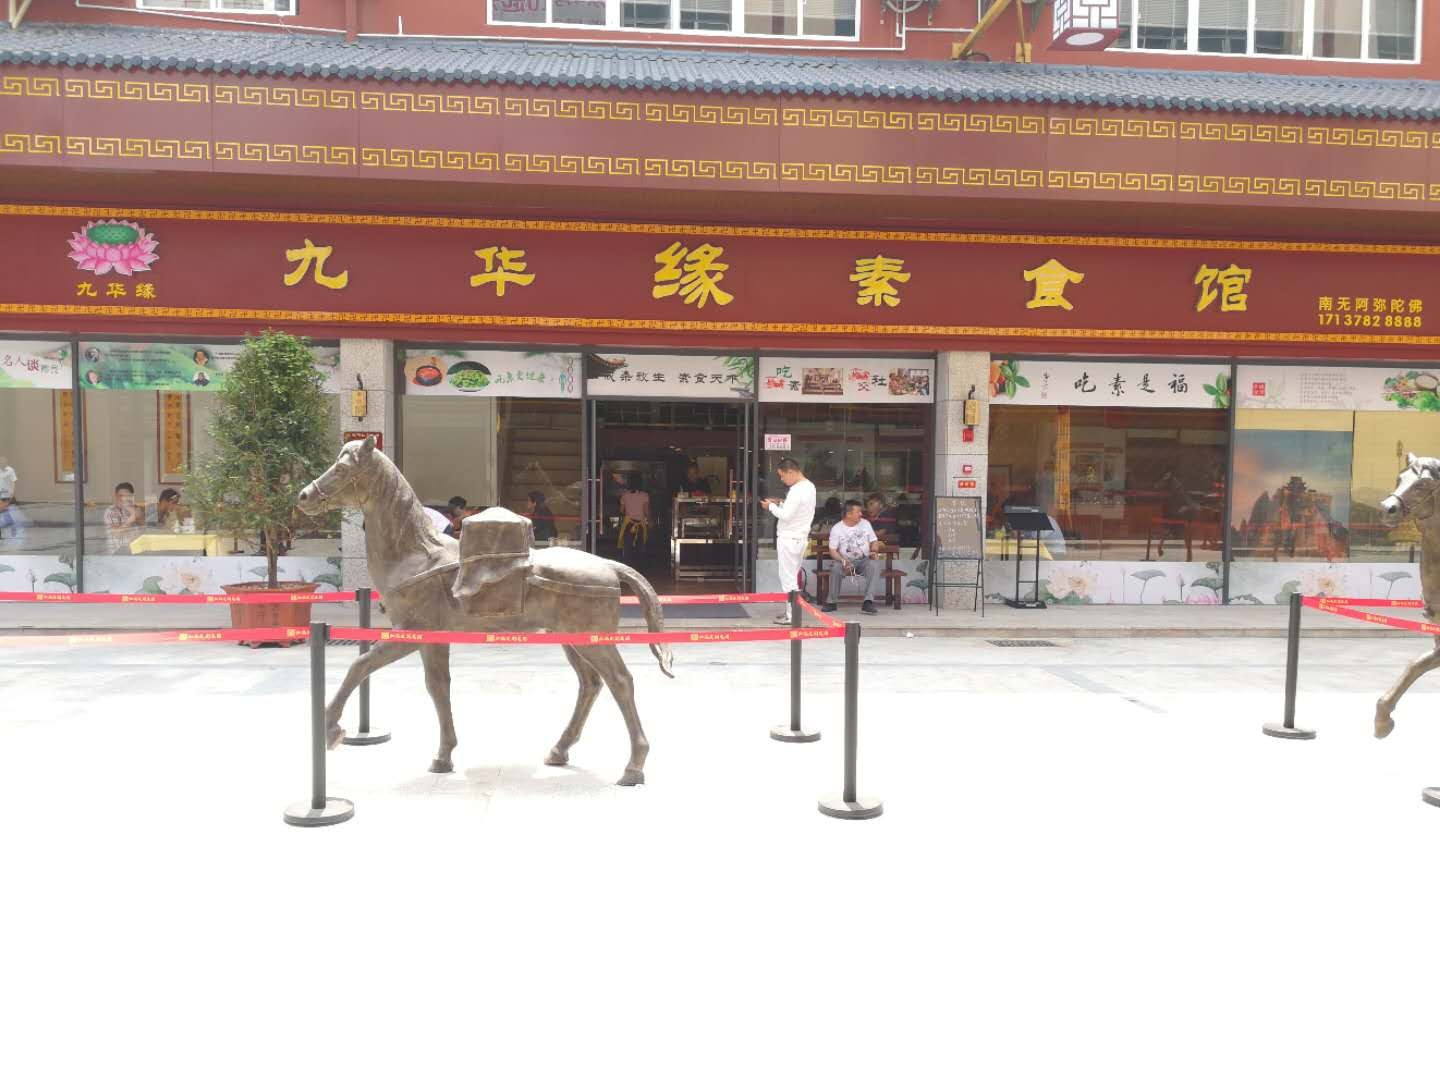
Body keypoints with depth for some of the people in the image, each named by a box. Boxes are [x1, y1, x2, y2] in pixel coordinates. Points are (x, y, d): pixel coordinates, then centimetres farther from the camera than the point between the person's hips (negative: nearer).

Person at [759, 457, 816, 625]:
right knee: (792, 576, 16)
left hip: (789, 539, -10)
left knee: (788, 578, -3)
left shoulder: (796, 490, -20)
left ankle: (792, 616, 0)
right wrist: (779, 503, 9)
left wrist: (771, 506, -8)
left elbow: (785, 515, -22)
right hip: (800, 537, 10)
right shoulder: (809, 486, 10)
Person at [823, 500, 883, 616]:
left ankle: (868, 603, -36)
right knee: (836, 568, -34)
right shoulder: (837, 529, -2)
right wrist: (843, 561, -23)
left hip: (864, 560, 2)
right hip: (846, 560, -2)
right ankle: (832, 602, -16)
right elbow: (833, 551, -4)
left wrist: (874, 550, -12)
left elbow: (874, 541, 12)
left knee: (875, 565, -32)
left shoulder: (865, 523, 7)